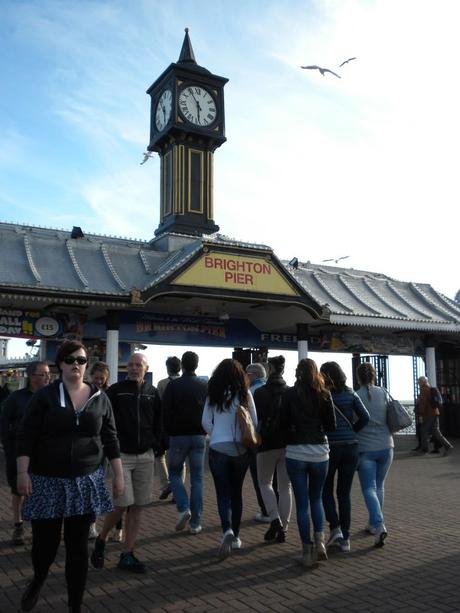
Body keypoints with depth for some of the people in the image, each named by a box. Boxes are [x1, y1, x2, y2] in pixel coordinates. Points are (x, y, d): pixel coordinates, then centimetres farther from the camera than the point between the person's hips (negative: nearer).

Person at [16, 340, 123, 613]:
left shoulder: (100, 398, 3)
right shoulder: (45, 396, -4)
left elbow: (110, 439, 7)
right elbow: (25, 436, -5)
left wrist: (119, 474, 4)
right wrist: (23, 472, -12)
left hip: (86, 480, 2)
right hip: (47, 480, -1)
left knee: (78, 545, 7)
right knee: (45, 542, 4)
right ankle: (38, 580, 39)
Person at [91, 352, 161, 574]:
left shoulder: (152, 393, 6)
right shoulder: (115, 391, -5)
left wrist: (154, 444, 6)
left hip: (145, 456, 4)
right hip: (121, 455, -4)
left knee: (137, 507, 7)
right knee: (122, 504, -6)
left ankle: (127, 555, 18)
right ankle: (100, 541, 21)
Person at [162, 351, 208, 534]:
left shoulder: (173, 385, -6)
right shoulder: (205, 386, 1)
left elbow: (165, 412, -8)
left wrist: (169, 433, 3)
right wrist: (204, 430, 12)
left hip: (178, 436, -2)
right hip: (199, 436, 2)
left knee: (175, 473, 15)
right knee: (197, 478, 7)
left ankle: (184, 508, -6)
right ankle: (196, 522, 7)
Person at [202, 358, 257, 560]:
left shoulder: (213, 394, -2)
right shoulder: (245, 394, -4)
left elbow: (205, 422, 1)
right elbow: (254, 423, -1)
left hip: (218, 448, -1)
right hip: (240, 449, 1)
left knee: (223, 493, 3)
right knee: (236, 492, 15)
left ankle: (227, 531, -19)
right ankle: (235, 536, 22)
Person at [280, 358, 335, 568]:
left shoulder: (289, 394, -4)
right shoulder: (324, 394, -1)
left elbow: (283, 424, -2)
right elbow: (331, 426, 1)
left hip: (295, 452, -1)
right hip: (319, 452, 2)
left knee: (302, 503, 7)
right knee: (316, 498, 20)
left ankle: (307, 551, 10)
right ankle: (320, 539, 5)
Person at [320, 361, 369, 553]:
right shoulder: (350, 394, 5)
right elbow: (365, 417, -2)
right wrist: (350, 432, 8)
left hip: (330, 446, -3)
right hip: (351, 446, 3)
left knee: (326, 489, 14)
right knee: (345, 492, 12)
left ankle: (335, 528, 1)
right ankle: (345, 538, 14)